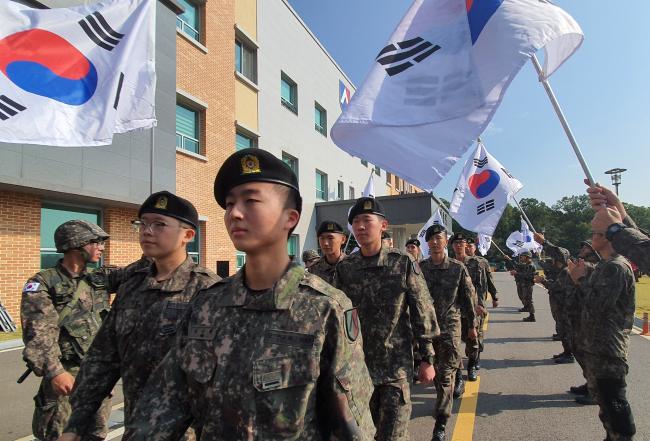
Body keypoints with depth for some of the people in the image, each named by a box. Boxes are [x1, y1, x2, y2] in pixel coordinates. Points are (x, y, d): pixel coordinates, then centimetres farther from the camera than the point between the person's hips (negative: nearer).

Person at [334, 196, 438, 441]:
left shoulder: (403, 263, -7)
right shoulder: (344, 267, 0)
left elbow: (422, 313, -3)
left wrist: (427, 359, -3)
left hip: (396, 366, -3)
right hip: (357, 365, 3)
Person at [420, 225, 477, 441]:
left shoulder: (458, 268, -2)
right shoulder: (420, 268, 0)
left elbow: (468, 297, 4)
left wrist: (472, 325, 7)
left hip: (450, 326, -2)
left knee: (446, 374, -2)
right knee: (434, 370, 15)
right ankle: (444, 402, 40)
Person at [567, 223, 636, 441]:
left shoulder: (616, 267, -19)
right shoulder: (604, 266, 13)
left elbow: (599, 304, -25)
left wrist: (581, 279, -13)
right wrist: (580, 279, 4)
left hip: (608, 347, -11)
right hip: (595, 343, 11)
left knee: (613, 401, -4)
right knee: (601, 396, 22)